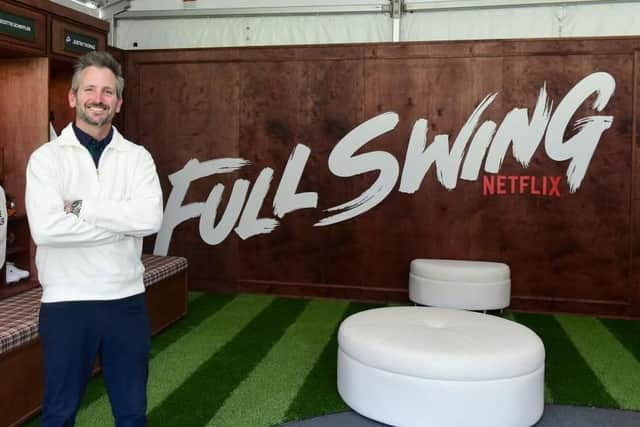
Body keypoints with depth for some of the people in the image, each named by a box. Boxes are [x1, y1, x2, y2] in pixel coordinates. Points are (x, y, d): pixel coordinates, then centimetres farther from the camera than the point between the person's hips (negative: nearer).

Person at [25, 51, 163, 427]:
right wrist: (122, 221, -15)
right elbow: (45, 228, -20)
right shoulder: (47, 157, -4)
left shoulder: (137, 157, 2)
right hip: (66, 303, -2)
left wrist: (82, 206, -16)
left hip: (126, 301, 2)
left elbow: (151, 218, -15)